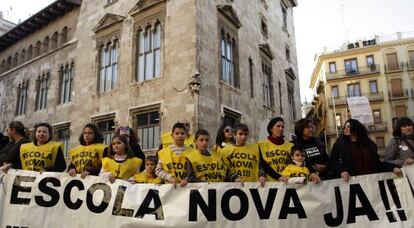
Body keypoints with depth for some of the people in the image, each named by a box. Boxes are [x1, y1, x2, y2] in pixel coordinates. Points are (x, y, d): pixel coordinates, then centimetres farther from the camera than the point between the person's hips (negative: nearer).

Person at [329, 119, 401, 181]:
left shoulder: (368, 143, 14)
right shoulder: (340, 144, 4)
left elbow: (377, 163, 14)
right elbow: (333, 162, -3)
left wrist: (392, 167, 0)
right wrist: (342, 171, -21)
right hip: (351, 181, -3)